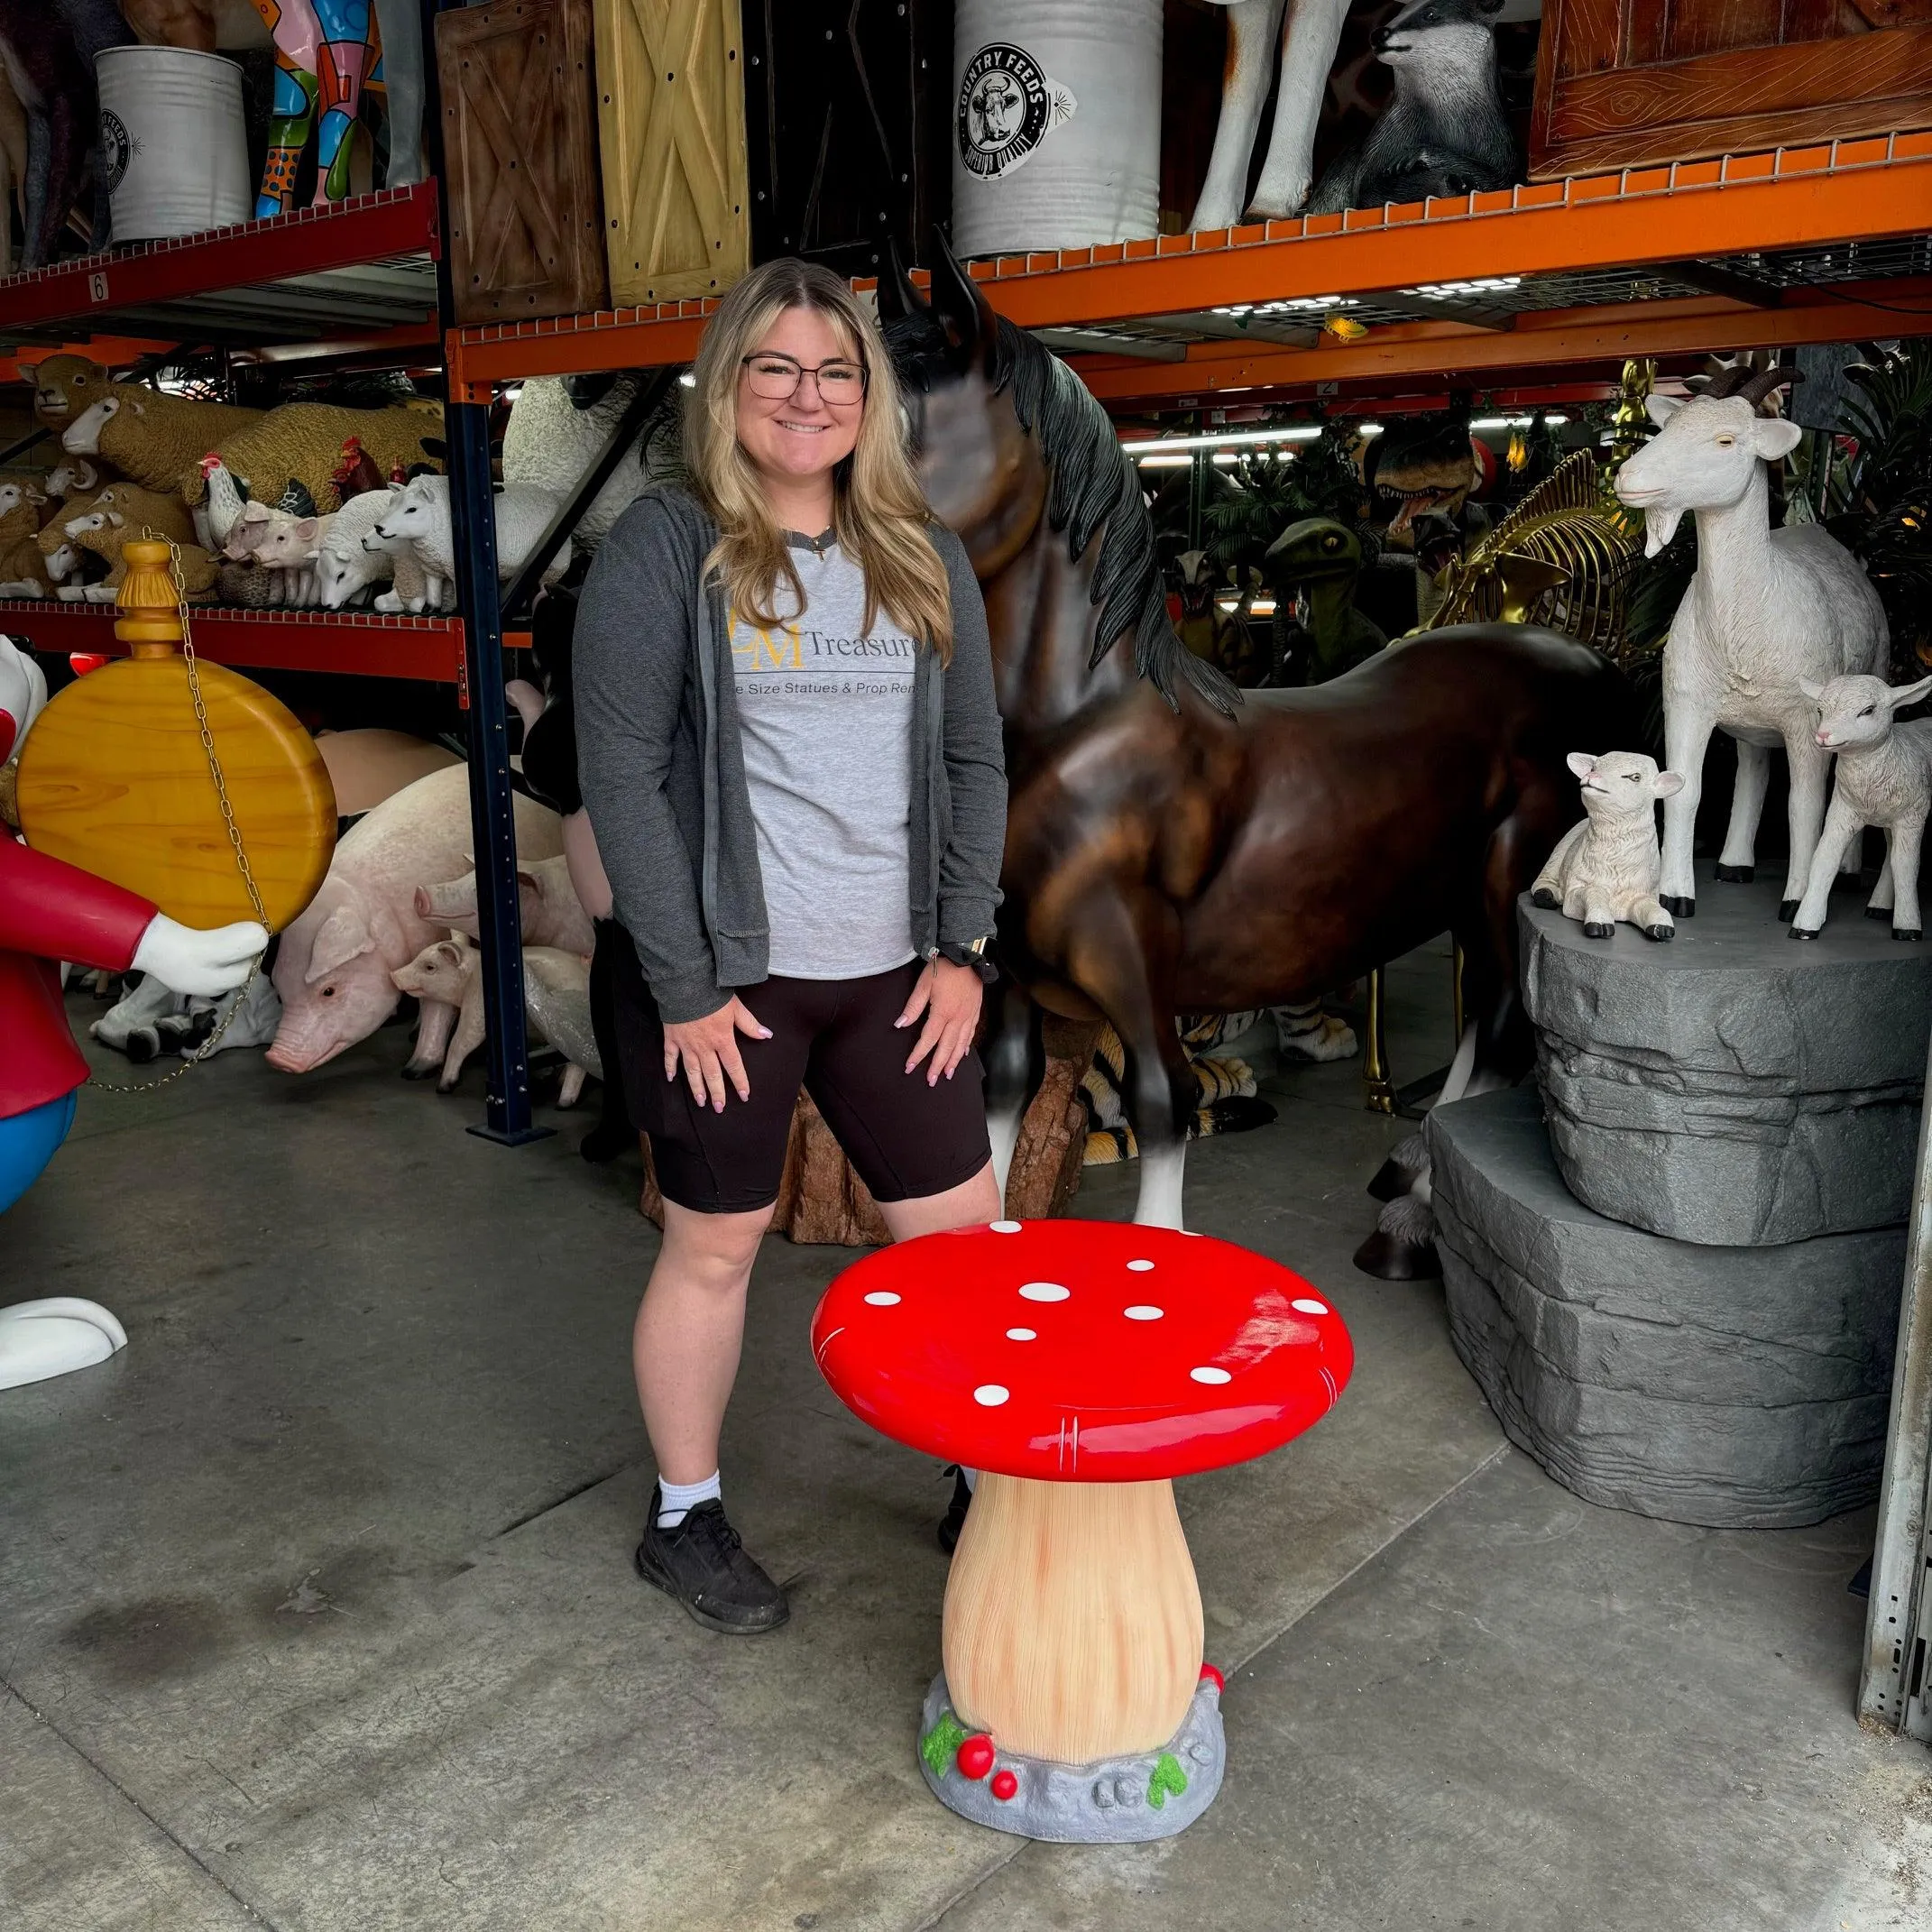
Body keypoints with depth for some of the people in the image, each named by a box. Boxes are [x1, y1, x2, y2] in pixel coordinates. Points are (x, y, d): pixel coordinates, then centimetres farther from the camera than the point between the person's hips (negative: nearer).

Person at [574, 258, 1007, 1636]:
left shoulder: (923, 556, 9)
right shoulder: (667, 548, -5)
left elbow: (974, 759, 10)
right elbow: (620, 772, -10)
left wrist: (960, 947, 2)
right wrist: (685, 987, -13)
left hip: (896, 969, 4)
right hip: (727, 972, -4)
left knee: (965, 1231, 9)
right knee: (716, 1247, 9)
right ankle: (685, 1520, 31)